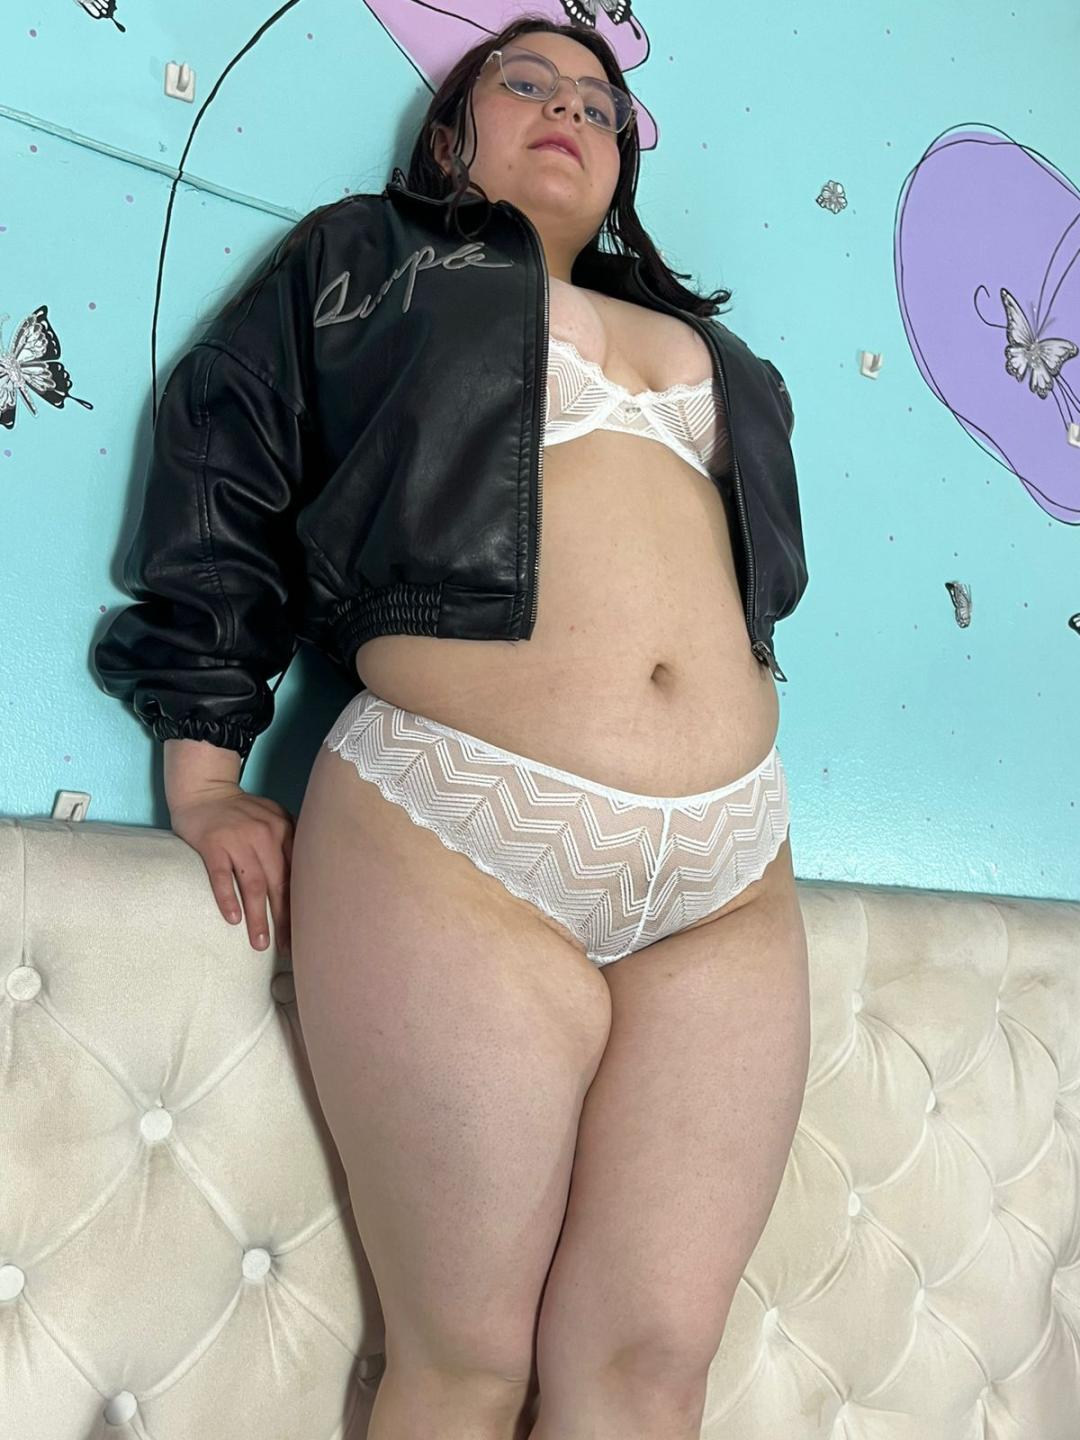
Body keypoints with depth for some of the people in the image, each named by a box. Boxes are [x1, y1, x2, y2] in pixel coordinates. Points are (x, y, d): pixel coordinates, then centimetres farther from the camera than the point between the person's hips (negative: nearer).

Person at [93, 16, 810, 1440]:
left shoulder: (708, 347, 28)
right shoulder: (375, 264, 16)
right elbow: (222, 485, 8)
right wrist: (203, 773, 0)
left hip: (732, 888, 4)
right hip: (453, 847, -4)